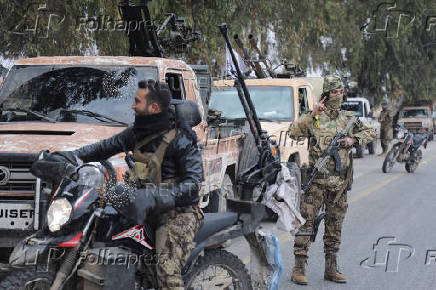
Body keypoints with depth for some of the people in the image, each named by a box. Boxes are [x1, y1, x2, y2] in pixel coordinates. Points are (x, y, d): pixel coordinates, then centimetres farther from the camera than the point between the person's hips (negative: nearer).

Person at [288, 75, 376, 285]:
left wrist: (353, 140, -3)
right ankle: (299, 269, -4)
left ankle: (331, 268, 19)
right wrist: (312, 115, -20)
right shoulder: (314, 118, 0)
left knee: (335, 226, 10)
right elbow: (293, 132, -12)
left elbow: (370, 133, 16)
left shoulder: (348, 118, 11)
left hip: (339, 182, 4)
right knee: (306, 222, -7)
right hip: (316, 180, -4)